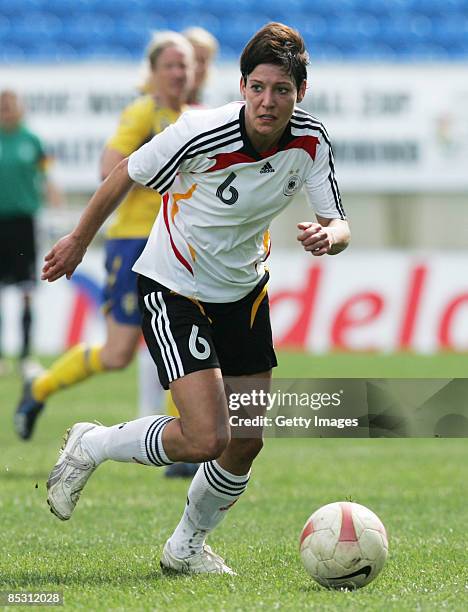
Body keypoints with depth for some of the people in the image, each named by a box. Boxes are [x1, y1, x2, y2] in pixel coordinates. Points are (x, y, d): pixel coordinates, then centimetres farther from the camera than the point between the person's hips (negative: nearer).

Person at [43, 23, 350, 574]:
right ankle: (91, 446, 8)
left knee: (246, 442, 6)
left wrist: (327, 236, -35)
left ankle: (186, 547, 30)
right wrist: (80, 240, 3)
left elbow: (339, 226, -10)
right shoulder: (202, 134, -27)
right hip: (173, 288, -6)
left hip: (243, 290, 6)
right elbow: (126, 174, -11)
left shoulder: (311, 141, -13)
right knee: (206, 439, -18)